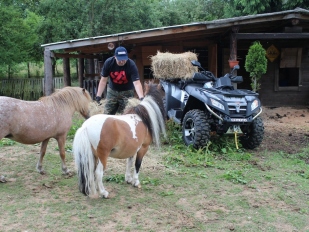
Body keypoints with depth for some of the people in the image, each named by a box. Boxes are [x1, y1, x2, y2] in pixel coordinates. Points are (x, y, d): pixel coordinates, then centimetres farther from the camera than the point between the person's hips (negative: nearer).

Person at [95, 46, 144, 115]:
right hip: (112, 91, 3)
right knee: (107, 114, 5)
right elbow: (103, 81, -11)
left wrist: (141, 98, -45)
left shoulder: (131, 65, -25)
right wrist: (98, 95, -16)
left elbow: (136, 83, -32)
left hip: (127, 92, -2)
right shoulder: (108, 62, -18)